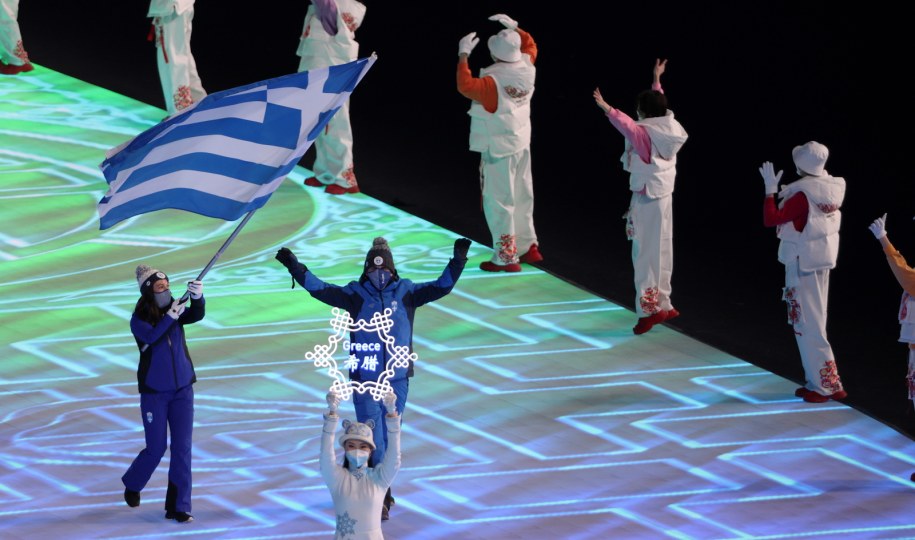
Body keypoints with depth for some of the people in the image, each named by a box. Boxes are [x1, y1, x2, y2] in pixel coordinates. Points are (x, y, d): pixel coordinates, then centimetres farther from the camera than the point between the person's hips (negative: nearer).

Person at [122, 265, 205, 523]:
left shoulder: (176, 310, 1)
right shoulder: (139, 320, -7)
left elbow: (196, 315, -17)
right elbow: (150, 336, -26)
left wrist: (198, 298, -36)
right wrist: (169, 317, -34)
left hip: (182, 389, 3)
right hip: (154, 392, -3)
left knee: (182, 448, -2)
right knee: (156, 448, 3)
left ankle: (178, 506, 2)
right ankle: (132, 485, 32)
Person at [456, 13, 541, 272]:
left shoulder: (494, 81, -26)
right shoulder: (526, 69, -3)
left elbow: (466, 86, -37)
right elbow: (530, 46, 18)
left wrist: (463, 54, -28)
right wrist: (514, 28, 15)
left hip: (498, 149, -8)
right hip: (521, 144, 8)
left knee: (498, 203, 0)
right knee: (522, 198, 19)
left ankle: (506, 257, 3)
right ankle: (528, 247, 30)